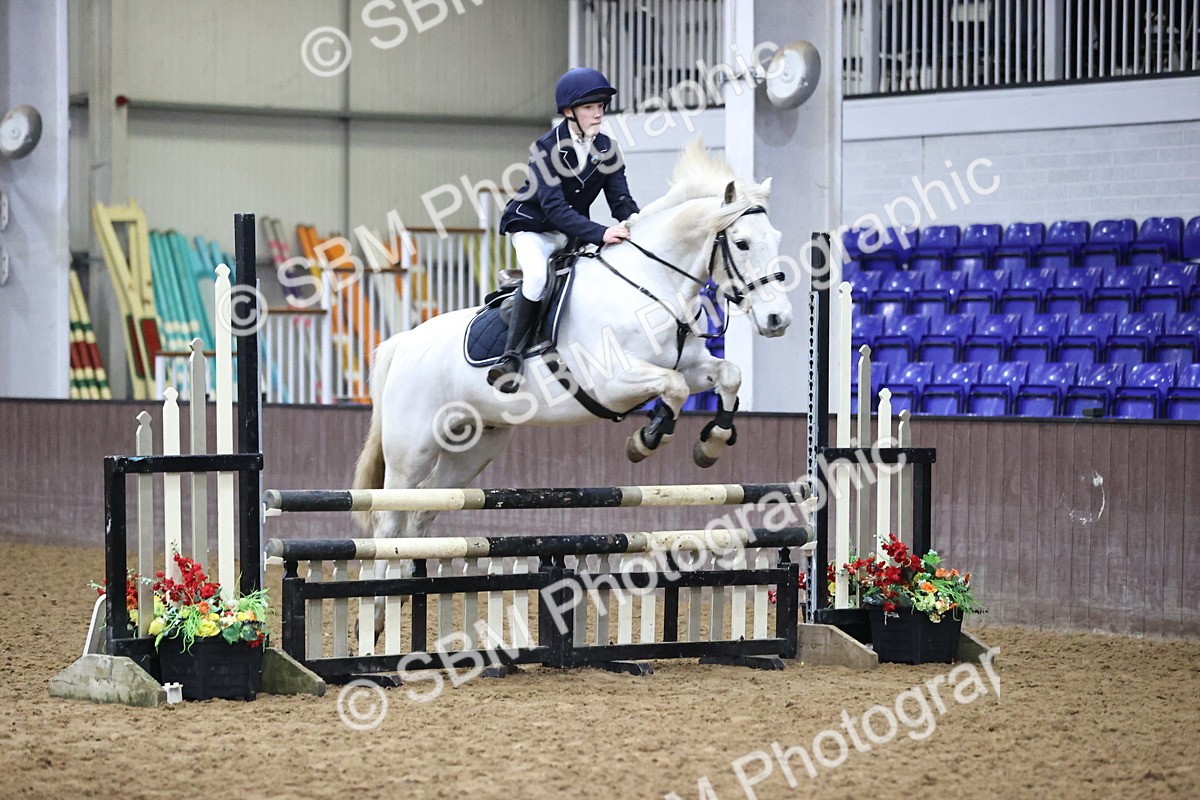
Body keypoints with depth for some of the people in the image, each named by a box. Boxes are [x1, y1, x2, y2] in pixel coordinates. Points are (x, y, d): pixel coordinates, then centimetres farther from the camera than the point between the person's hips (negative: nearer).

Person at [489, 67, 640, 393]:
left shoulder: (607, 149, -5)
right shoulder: (546, 149, -22)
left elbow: (621, 201, -7)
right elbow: (554, 207, -31)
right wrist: (600, 234, -43)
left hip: (574, 231, 6)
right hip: (533, 227, -6)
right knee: (537, 274, -36)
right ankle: (512, 356, -29)